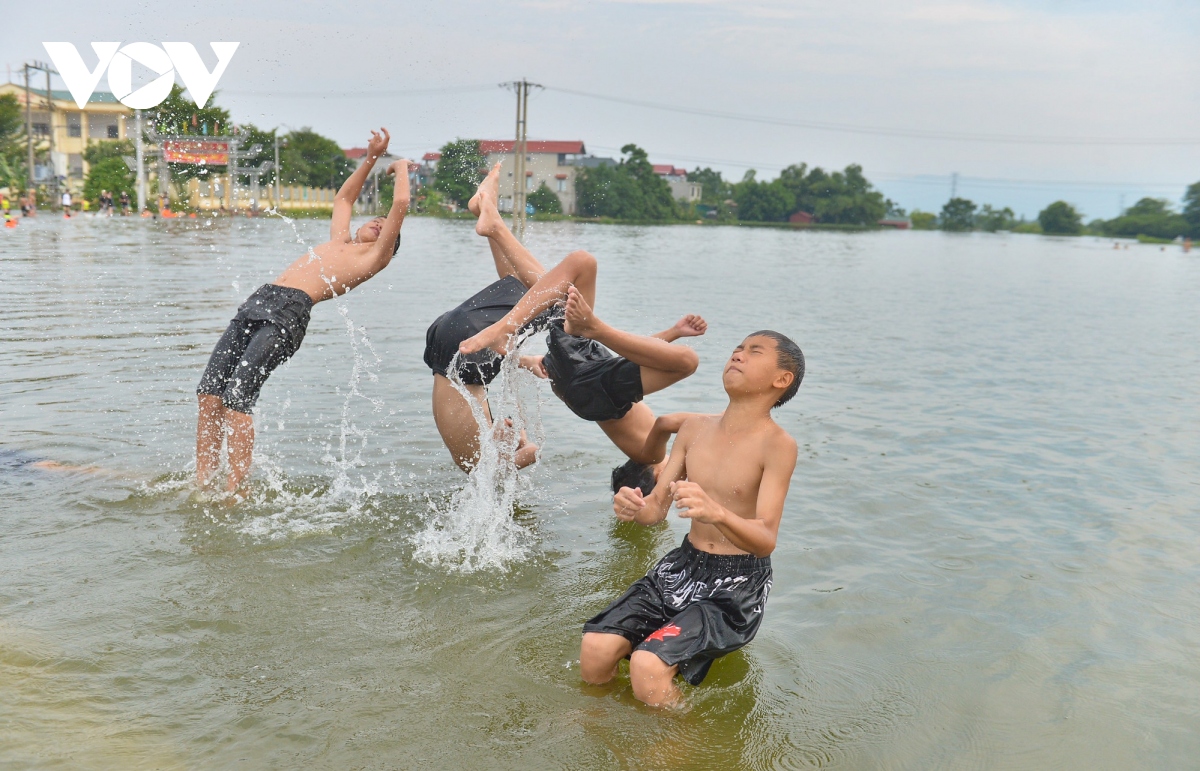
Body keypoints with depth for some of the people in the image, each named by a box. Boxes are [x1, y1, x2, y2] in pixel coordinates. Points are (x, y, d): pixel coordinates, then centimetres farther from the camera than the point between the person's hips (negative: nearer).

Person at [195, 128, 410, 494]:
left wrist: (402, 167, 23)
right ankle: (201, 483, 0)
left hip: (289, 313, -7)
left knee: (236, 398, -19)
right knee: (208, 392, -4)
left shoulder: (376, 256, 11)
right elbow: (343, 198, 48)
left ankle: (233, 491, -13)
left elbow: (401, 204, 4)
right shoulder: (340, 241, 32)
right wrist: (371, 159, 45)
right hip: (258, 300, 8)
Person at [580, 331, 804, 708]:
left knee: (648, 667, -25)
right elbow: (657, 507, 6)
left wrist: (717, 513, -41)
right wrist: (634, 508, -19)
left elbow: (766, 541, -21)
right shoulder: (695, 428, 5)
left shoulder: (777, 444, -13)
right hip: (682, 565, 5)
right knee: (595, 648, -14)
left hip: (737, 587, -5)